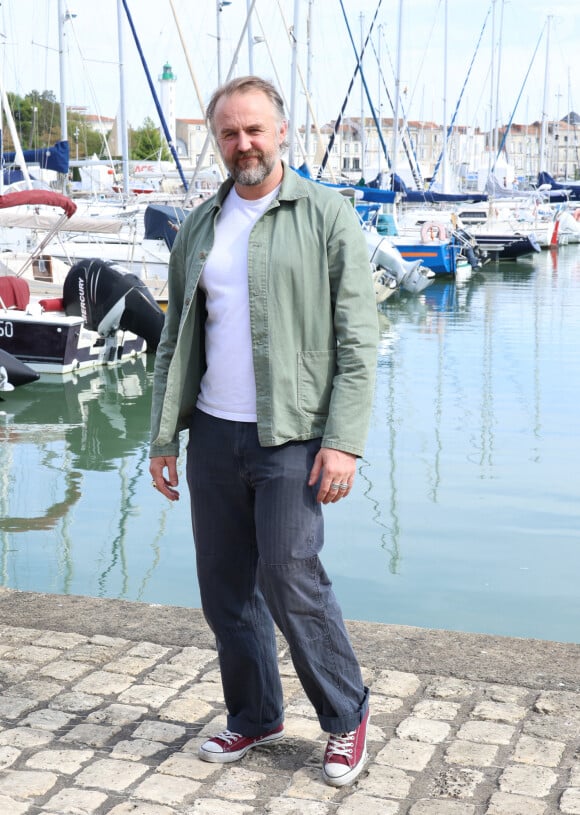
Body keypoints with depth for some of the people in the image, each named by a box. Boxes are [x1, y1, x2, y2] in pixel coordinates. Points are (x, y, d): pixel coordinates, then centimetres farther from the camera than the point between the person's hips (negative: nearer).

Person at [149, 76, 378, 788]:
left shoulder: (327, 218, -2)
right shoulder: (198, 228, 12)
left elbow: (357, 341, -7)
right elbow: (175, 341, 15)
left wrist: (344, 441, -14)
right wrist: (162, 438, 10)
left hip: (290, 436, -5)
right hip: (213, 435, 5)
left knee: (290, 582, -7)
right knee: (225, 590, 10)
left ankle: (347, 717, 16)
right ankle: (253, 718, 29)